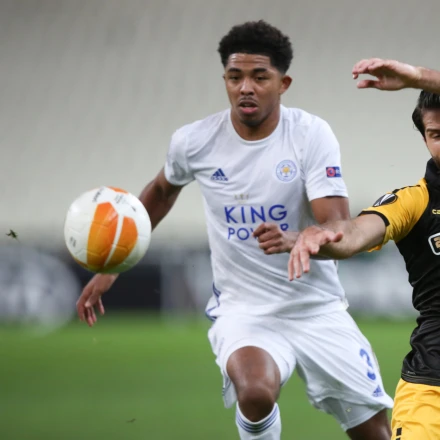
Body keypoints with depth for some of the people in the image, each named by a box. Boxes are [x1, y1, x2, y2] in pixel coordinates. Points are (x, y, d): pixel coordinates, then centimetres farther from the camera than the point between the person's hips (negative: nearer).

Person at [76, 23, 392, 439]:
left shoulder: (311, 134, -12)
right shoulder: (194, 141, -7)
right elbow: (162, 190, 16)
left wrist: (294, 241, -42)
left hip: (317, 308, 1)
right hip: (242, 309, -1)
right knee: (256, 393, -34)